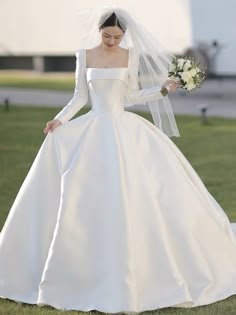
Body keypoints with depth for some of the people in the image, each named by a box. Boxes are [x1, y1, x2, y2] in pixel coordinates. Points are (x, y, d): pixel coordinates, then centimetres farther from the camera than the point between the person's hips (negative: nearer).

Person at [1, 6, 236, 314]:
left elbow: (132, 96, 6)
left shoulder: (131, 56, 3)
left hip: (125, 129, -1)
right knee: (83, 199, -3)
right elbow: (80, 96, 8)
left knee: (133, 196, -8)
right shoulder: (84, 55, 5)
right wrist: (59, 120, -3)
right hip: (93, 131, 1)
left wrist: (164, 89, -4)